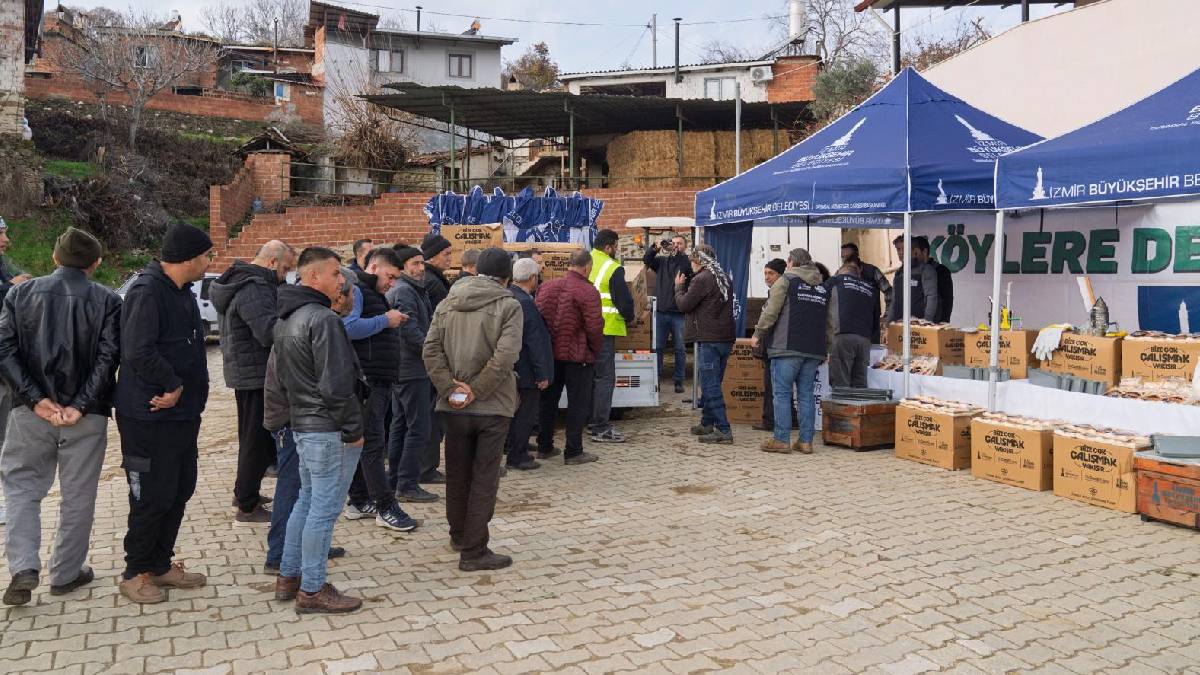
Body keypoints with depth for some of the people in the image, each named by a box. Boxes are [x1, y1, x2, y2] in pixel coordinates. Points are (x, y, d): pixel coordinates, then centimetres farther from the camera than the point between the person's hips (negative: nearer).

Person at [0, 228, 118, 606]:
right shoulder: (107, 301, -3)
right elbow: (107, 359, -13)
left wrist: (37, 400, -9)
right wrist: (79, 406, -13)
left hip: (32, 412, 2)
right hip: (87, 417, -1)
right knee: (78, 495, 11)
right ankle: (66, 574, 21)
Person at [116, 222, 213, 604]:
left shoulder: (181, 292, 13)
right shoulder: (146, 292, -18)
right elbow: (139, 352, -28)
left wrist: (185, 391, 4)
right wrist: (174, 385, -16)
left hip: (182, 413, 9)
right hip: (150, 418, -9)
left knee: (180, 490, 15)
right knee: (152, 497, 0)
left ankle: (160, 564, 29)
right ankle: (135, 573, 17)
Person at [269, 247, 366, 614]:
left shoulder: (285, 319, 14)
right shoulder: (323, 318, -17)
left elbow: (276, 380, 19)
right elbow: (336, 384, -21)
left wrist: (280, 418, 23)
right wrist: (352, 429, -14)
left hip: (302, 425, 10)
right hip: (330, 430, -10)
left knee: (307, 500, 20)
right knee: (324, 508, -1)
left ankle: (288, 577, 29)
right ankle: (312, 591, 7)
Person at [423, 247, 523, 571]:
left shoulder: (447, 304, 6)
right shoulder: (508, 306, -8)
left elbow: (431, 350, -3)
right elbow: (505, 357, -20)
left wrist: (450, 388, -7)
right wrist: (475, 391, -13)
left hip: (454, 408, 5)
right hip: (493, 406, -4)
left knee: (457, 475, 18)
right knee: (484, 480, 4)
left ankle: (459, 535, 34)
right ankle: (473, 551, 8)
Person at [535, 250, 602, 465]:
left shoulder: (546, 287, 3)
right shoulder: (588, 292, -15)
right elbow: (594, 328, -17)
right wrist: (596, 351, -1)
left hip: (549, 353, 6)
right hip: (578, 356, -6)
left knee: (548, 401, 17)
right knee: (578, 404, 5)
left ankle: (544, 447, 25)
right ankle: (573, 452, 8)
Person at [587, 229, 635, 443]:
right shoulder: (613, 269, -12)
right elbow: (624, 300, -11)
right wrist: (629, 317, 8)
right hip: (604, 329, -8)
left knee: (592, 375, 17)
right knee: (605, 377, -3)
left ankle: (593, 423, 24)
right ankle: (601, 429, -3)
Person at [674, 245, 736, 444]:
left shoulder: (702, 279, -12)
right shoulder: (725, 279, 15)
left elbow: (684, 304, -8)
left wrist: (679, 287, 11)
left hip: (708, 340, -9)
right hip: (726, 338, 9)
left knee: (710, 386, -7)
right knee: (712, 383, 17)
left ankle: (723, 430, -9)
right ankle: (707, 423, 27)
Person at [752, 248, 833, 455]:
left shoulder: (786, 281, -1)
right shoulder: (824, 287, 17)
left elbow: (771, 311, -6)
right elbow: (829, 323, 17)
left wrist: (758, 334, 5)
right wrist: (825, 348, 21)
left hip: (787, 347, -5)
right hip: (814, 351, 6)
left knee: (782, 394, -1)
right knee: (806, 395, 9)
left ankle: (782, 440, -2)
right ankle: (806, 441, 9)